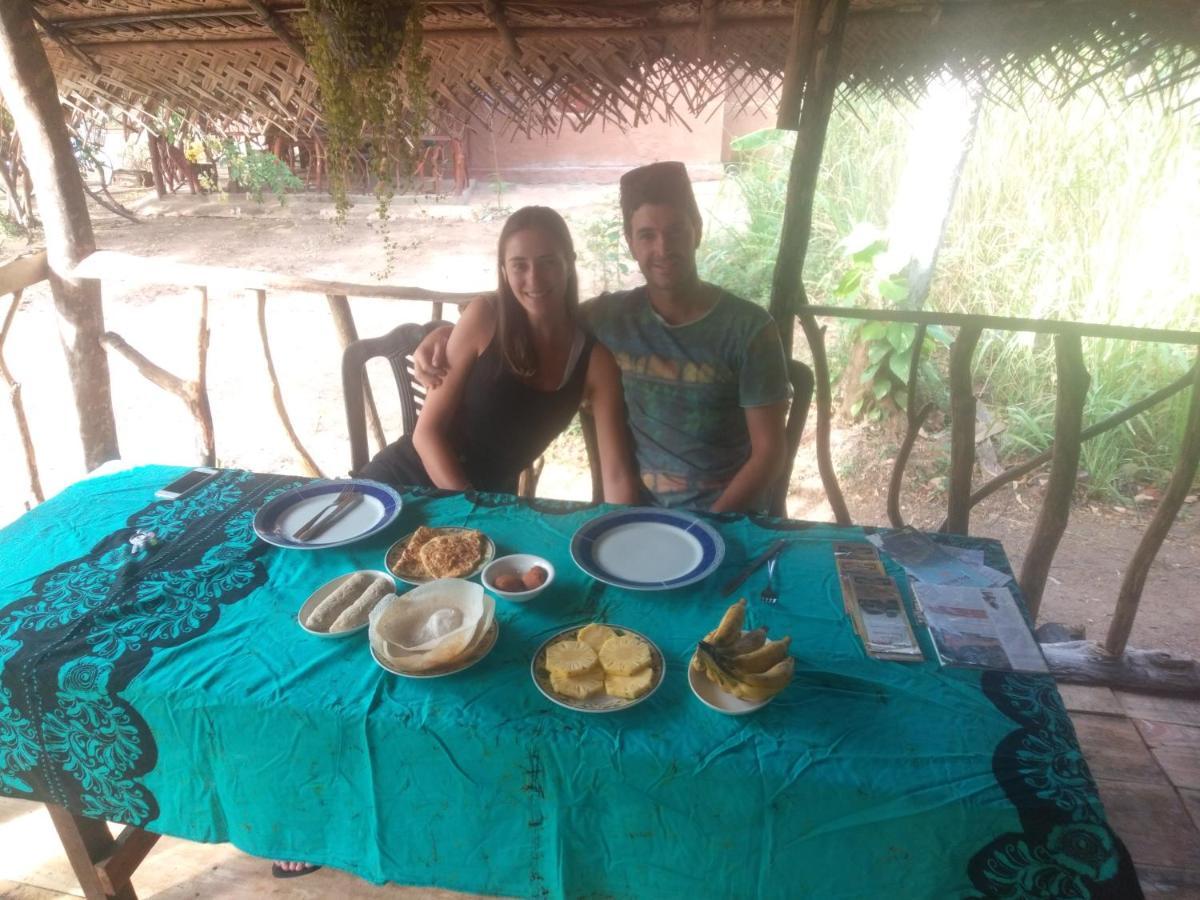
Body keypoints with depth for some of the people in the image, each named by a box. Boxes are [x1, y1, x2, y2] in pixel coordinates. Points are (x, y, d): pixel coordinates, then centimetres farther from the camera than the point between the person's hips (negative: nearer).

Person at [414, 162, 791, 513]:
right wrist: (449, 333, -3)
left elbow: (769, 452, -7)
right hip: (640, 509, 3)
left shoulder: (748, 328, -8)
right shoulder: (611, 316, 0)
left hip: (728, 516, -2)